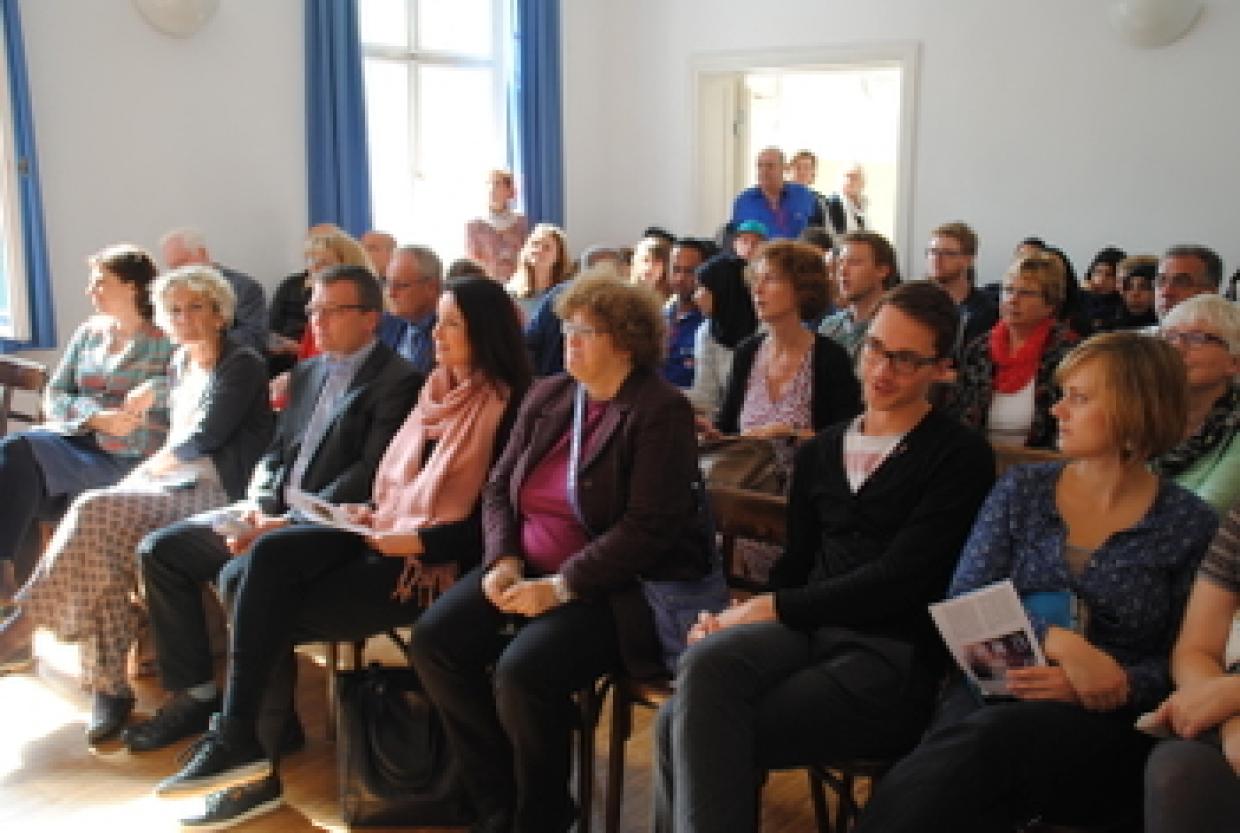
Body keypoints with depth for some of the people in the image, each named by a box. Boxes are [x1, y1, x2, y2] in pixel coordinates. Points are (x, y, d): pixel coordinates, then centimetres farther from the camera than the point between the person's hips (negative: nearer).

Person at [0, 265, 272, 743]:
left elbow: (206, 436, -8)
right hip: (172, 483, 6)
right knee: (103, 543, -26)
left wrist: (154, 466, 3)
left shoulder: (243, 365, -2)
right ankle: (109, 686, -23)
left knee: (96, 512, -28)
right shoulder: (180, 365, 21)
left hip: (215, 493, -6)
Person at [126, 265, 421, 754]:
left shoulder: (397, 381, -9)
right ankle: (196, 693, 10)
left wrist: (289, 521, -21)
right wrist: (257, 504, -2)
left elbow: (367, 475, -17)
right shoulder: (308, 373, 18)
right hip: (272, 511, 9)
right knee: (158, 550, 2)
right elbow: (276, 450, 18)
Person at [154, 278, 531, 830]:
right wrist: (369, 511, 3)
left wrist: (421, 541, -21)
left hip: (434, 562, -8)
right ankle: (251, 760, -8)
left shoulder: (507, 407, -9)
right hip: (387, 536, 8)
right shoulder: (439, 392, 17)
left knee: (267, 581, -18)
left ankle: (236, 742, -4)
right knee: (245, 577, -11)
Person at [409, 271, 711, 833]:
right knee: (433, 640, -10)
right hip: (529, 568, 7)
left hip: (615, 586, -7)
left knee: (522, 671, -28)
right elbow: (500, 485, 11)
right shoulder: (547, 396, 9)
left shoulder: (661, 411, -11)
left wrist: (560, 587, -21)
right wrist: (504, 559, -7)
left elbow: (647, 529, -19)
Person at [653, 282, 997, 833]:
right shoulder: (820, 452, 19)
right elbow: (797, 561, 15)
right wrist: (743, 615, -6)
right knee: (703, 664, -30)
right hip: (806, 626, 5)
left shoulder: (961, 456, 0)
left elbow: (897, 579, -10)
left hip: (891, 651, -5)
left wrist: (770, 607, -10)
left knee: (687, 726, -26)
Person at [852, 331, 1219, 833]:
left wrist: (1116, 685, -17)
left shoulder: (1190, 524, 4)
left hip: (1107, 722, -1)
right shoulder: (1021, 490, 10)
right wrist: (1060, 642, -16)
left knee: (990, 740, -36)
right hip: (990, 694, 2)